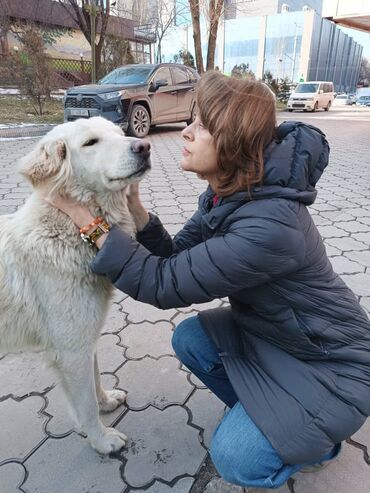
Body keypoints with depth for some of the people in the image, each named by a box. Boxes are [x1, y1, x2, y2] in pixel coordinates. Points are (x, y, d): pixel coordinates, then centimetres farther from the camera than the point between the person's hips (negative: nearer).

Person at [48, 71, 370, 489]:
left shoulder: (269, 224, -36)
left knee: (235, 458, -12)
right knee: (188, 338, 0)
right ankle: (262, 413, 20)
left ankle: (319, 437, 18)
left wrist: (87, 219, -25)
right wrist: (133, 205, -16)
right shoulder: (226, 194, -7)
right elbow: (176, 260, -5)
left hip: (333, 362, -7)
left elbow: (164, 285, -31)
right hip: (271, 331, 8)